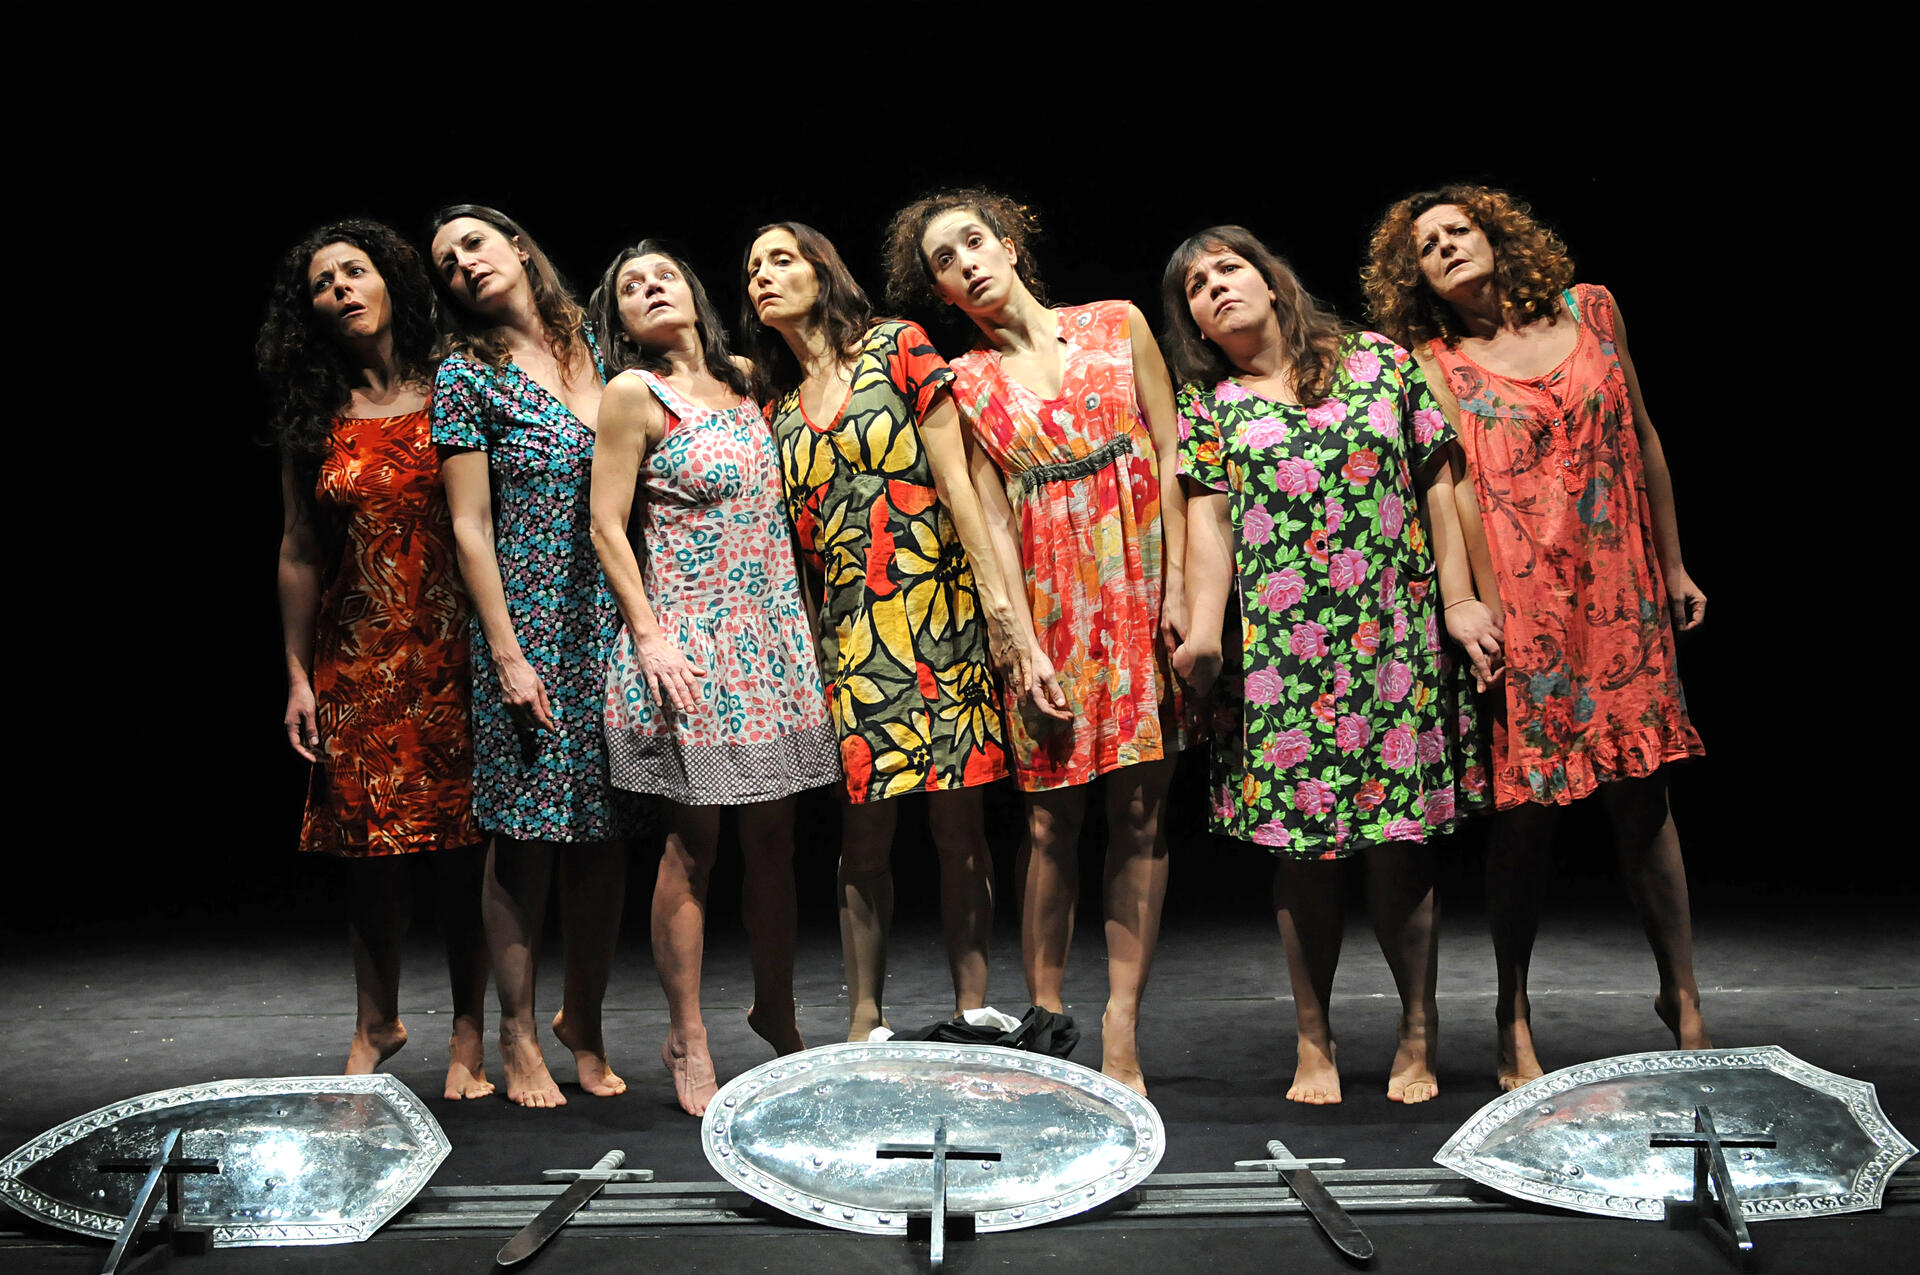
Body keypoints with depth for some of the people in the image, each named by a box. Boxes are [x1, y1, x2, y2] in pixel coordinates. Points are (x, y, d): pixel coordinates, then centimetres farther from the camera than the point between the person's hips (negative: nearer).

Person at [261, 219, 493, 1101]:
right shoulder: (315, 422, 7)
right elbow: (298, 552, 8)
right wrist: (298, 674, 4)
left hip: (452, 648, -2)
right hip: (357, 655, 2)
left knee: (461, 841, 0)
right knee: (373, 845, 5)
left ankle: (469, 1029, 13)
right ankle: (377, 1020, 23)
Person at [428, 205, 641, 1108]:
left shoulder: (593, 345, 12)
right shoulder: (468, 375, 0)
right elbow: (470, 530, -4)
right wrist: (506, 655, -11)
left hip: (613, 624, 4)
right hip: (528, 629, -4)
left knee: (606, 832, 7)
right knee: (527, 836, 1)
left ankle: (583, 1018, 23)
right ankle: (518, 1036, 15)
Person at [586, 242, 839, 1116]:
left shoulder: (741, 386, 14)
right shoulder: (634, 393, -3)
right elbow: (608, 528, -5)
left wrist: (800, 621, 14)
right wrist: (649, 636, -13)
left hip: (772, 633, 5)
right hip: (692, 641, -5)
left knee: (773, 835, 9)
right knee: (694, 843, -1)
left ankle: (776, 1010, 25)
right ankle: (686, 1038, 11)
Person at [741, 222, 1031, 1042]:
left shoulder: (898, 350, 4)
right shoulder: (775, 405, 16)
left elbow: (955, 479, -3)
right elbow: (785, 534, 16)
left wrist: (995, 597, -9)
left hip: (936, 613, -3)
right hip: (845, 630, 3)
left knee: (957, 823, 0)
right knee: (865, 835, 2)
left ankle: (973, 1011, 10)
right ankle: (865, 1022, 12)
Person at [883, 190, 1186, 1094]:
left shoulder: (1118, 325, 8)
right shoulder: (965, 383, 8)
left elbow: (1170, 454, 5)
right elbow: (992, 521, 2)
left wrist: (1178, 583, -5)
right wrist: (1026, 645, -7)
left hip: (1140, 591, 0)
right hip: (1047, 604, 0)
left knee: (1138, 814, -1)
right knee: (1052, 817, -1)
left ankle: (1121, 1028, 5)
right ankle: (1047, 1019, 9)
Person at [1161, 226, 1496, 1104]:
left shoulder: (1379, 361, 10)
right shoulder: (1210, 403, 9)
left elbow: (1436, 480, 9)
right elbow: (1209, 518, -2)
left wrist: (1459, 601, 3)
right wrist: (1203, 630, -15)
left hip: (1392, 632, 0)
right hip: (1278, 645, 0)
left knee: (1397, 838, -1)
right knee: (1301, 846, 1)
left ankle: (1418, 1033, 16)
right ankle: (1315, 1043, 14)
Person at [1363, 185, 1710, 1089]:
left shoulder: (1590, 310, 10)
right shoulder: (1434, 365, 1)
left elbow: (1642, 439, 16)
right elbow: (1459, 489, -7)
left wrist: (1674, 565, 16)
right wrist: (1482, 609, -16)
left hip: (1620, 598, 3)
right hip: (1523, 609, -3)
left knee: (1642, 795, 5)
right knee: (1526, 809, 0)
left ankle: (1682, 995, 20)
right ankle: (1514, 1013, 17)